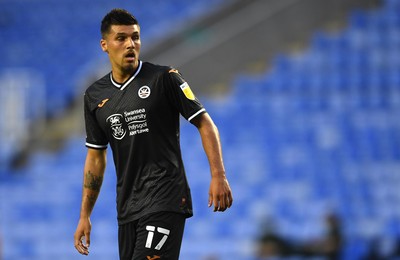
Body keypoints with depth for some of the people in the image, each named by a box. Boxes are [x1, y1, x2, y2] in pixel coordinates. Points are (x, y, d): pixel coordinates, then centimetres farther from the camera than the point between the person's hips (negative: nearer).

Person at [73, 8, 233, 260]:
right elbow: (95, 156, 17)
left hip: (165, 201, -6)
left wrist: (218, 176, -15)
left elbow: (205, 123, -3)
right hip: (127, 207, 6)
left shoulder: (165, 78, -4)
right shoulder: (95, 95, 10)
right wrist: (85, 216, 14)